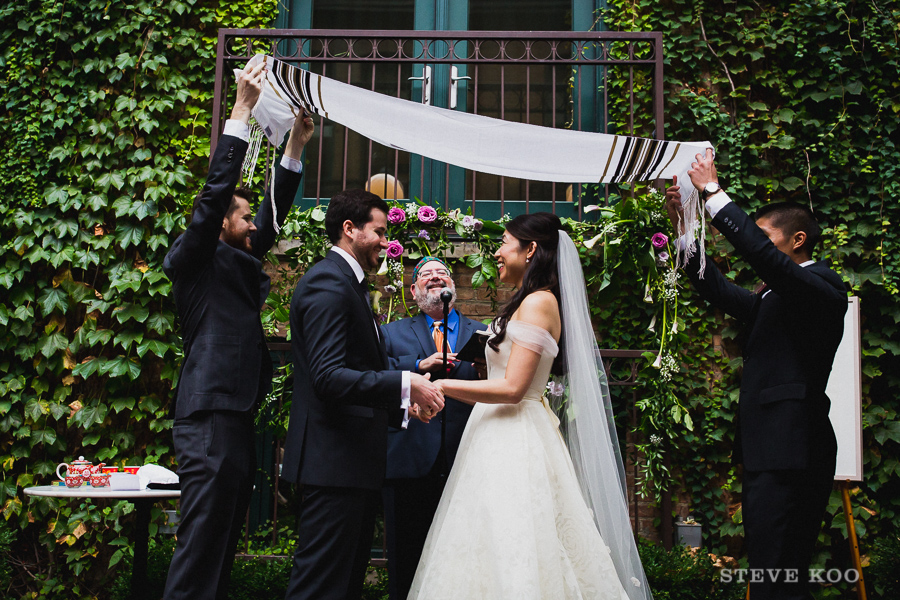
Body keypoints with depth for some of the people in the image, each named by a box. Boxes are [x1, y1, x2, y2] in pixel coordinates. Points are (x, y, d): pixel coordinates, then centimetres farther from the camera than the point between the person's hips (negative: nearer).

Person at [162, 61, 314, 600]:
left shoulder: (238, 263, 20)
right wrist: (242, 111, -12)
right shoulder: (195, 260, -2)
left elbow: (274, 212, 23)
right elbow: (215, 194, -12)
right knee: (200, 548, -8)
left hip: (237, 420, 9)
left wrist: (296, 146, 18)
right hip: (210, 420, -9)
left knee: (224, 545, 12)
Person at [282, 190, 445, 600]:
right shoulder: (328, 284, -14)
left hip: (354, 461, 11)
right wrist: (405, 384, -23)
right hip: (334, 462, -11)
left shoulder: (349, 284, 19)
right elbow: (329, 377, -24)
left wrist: (404, 405, 16)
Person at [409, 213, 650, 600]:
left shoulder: (539, 301, -12)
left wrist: (443, 385, -14)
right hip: (501, 437, 9)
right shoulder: (527, 303, 17)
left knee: (510, 558, -6)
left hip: (515, 442, -9)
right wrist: (445, 391, 15)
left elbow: (512, 388, -19)